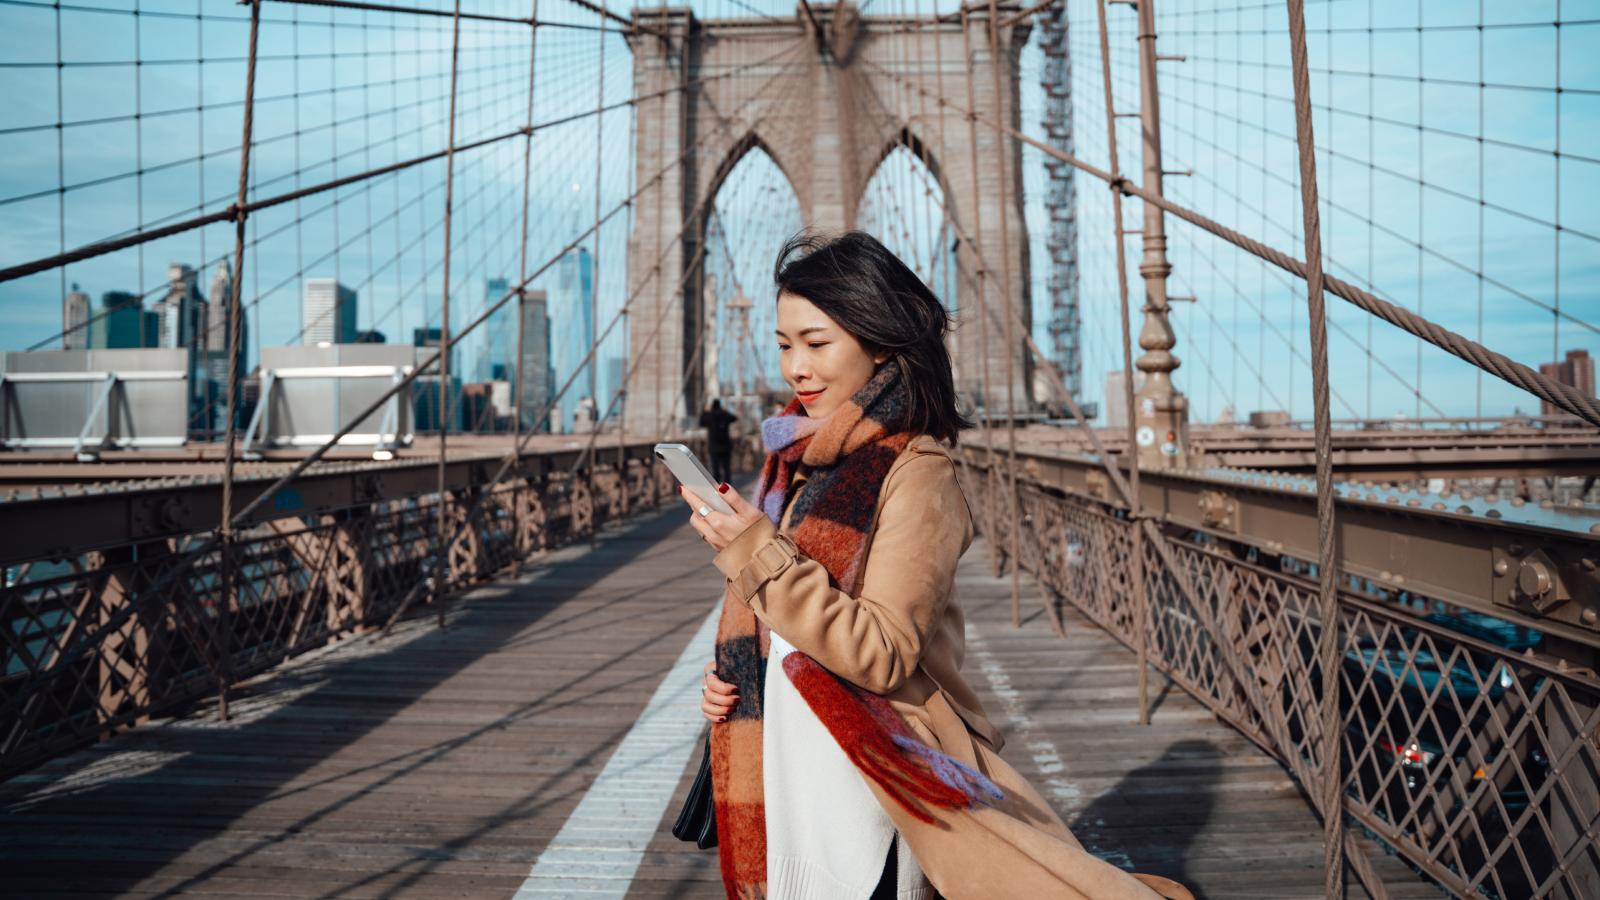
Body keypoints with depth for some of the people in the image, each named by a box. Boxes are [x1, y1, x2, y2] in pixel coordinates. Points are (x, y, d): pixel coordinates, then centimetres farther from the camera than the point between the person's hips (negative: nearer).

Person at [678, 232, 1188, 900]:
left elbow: (881, 655, -22)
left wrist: (757, 551, -26)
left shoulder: (914, 474, -16)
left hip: (859, 783, -7)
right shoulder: (800, 460, 7)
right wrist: (732, 674, 1)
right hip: (782, 773, 7)